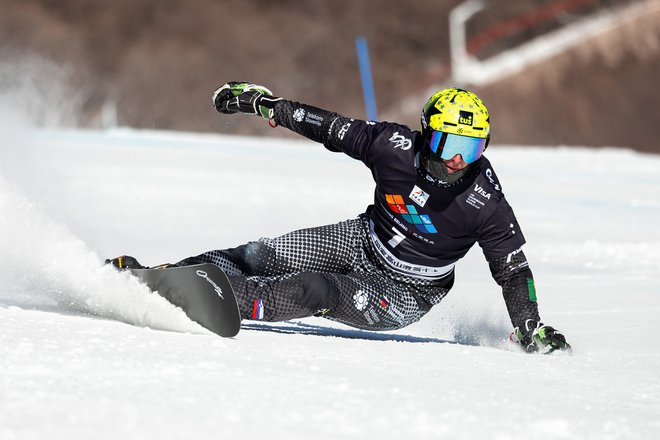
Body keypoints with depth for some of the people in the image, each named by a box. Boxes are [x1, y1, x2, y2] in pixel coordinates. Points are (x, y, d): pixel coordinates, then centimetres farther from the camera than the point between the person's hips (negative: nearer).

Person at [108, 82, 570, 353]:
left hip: (402, 297, -4)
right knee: (265, 257, -7)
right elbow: (331, 127, -7)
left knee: (312, 291, -27)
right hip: (363, 242, 4)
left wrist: (530, 328, -19)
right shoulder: (397, 145, -18)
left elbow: (513, 268, -13)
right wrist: (266, 103, -5)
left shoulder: (485, 202, -23)